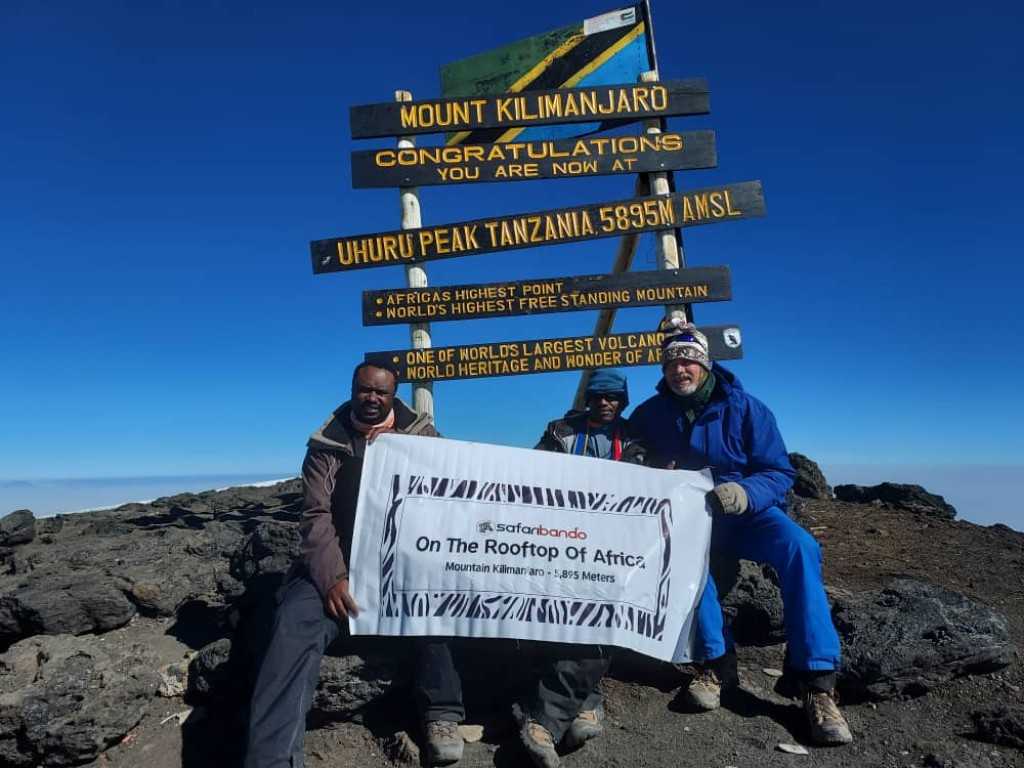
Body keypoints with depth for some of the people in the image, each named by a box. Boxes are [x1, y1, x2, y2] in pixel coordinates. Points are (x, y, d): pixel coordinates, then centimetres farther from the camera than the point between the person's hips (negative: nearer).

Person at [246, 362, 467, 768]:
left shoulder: (422, 435, 5)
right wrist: (332, 576, -20)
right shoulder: (327, 445, 5)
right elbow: (316, 516, -4)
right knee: (295, 621, -24)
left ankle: (442, 713, -17)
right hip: (340, 561, 1)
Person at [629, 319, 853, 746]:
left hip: (744, 513, 0)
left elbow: (779, 473, -9)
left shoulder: (745, 408, -8)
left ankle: (817, 682, -25)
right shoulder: (648, 415, -3)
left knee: (799, 547, -29)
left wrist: (745, 493, -30)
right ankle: (716, 659, -21)